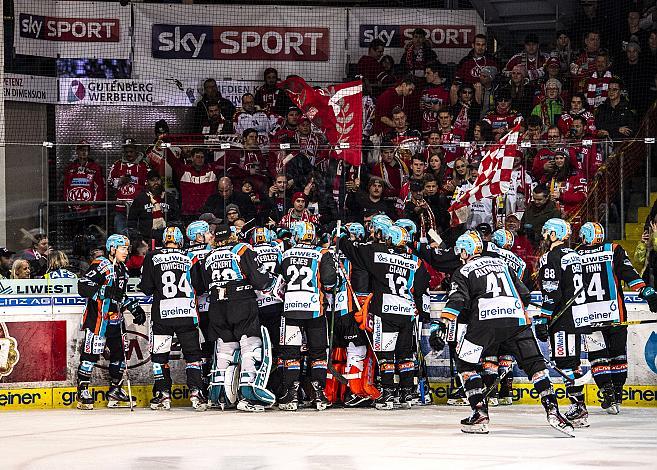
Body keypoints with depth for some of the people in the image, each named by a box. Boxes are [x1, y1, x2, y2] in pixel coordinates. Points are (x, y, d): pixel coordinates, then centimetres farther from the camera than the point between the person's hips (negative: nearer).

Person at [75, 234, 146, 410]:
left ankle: (115, 391, 20)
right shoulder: (100, 266, -11)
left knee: (119, 353, 10)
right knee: (91, 353, -9)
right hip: (97, 317, -9)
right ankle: (83, 391, -3)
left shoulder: (122, 269, 17)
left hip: (115, 319, 9)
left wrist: (135, 308, 17)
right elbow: (83, 286, -23)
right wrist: (106, 292, -30)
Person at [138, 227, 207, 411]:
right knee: (192, 354, 8)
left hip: (162, 313, -1)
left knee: (160, 355, 8)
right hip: (187, 313, 1)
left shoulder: (153, 257, 1)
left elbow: (146, 288, 0)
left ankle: (163, 394, 4)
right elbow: (200, 285, 7)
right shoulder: (190, 258, 5)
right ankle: (196, 392, -2)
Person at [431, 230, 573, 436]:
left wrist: (441, 326, -8)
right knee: (535, 363, 7)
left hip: (485, 321, -4)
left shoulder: (463, 272, 14)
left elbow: (457, 301, -3)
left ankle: (480, 413, 3)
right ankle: (552, 409, -8)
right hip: (517, 321, 4)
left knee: (466, 364, 13)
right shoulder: (501, 264, 28)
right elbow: (524, 294, 28)